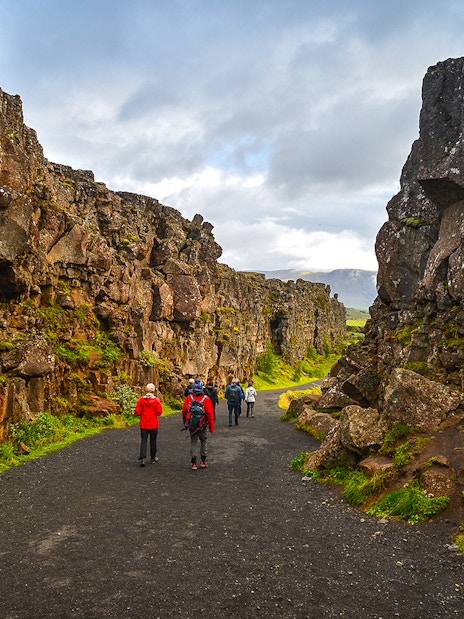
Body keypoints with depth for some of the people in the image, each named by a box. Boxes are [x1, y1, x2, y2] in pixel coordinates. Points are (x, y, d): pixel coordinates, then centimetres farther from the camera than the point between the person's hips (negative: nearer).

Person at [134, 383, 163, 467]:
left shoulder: (141, 400, -6)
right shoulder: (156, 400, -9)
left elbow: (137, 411, -9)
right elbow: (159, 412, -13)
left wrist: (141, 415, 10)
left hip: (143, 424, 1)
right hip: (153, 424, 0)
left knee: (143, 441, 4)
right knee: (153, 440, 13)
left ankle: (142, 458, -10)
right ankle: (153, 457, 24)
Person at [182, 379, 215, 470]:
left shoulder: (188, 398, -7)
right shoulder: (206, 399, -11)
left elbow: (184, 411, 2)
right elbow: (210, 414, -12)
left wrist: (184, 422, 20)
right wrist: (211, 427, -4)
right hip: (202, 425, -1)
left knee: (193, 442, 11)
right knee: (203, 441, 17)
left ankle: (194, 463, 7)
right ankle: (203, 460, 16)